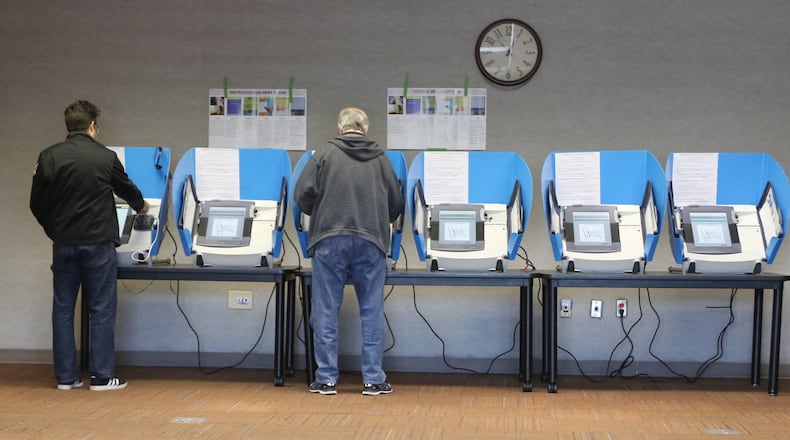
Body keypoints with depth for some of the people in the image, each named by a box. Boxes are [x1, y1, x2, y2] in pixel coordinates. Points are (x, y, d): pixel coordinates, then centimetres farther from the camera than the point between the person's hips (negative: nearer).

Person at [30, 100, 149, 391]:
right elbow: (126, 189, 11)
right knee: (102, 310, 4)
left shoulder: (48, 157, 0)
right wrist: (141, 206, 33)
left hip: (63, 244, 3)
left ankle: (66, 376, 14)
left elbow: (36, 203, 5)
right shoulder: (105, 157, -6)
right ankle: (102, 377, 6)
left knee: (63, 309, 10)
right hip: (98, 243, -3)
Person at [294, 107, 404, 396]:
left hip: (330, 239, -1)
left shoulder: (326, 153, 2)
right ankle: (373, 379, 11)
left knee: (326, 311, 6)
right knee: (372, 312, 8)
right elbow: (397, 202, 13)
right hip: (371, 242, 2)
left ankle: (326, 378, 9)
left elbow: (303, 194, -2)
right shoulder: (381, 158, 8)